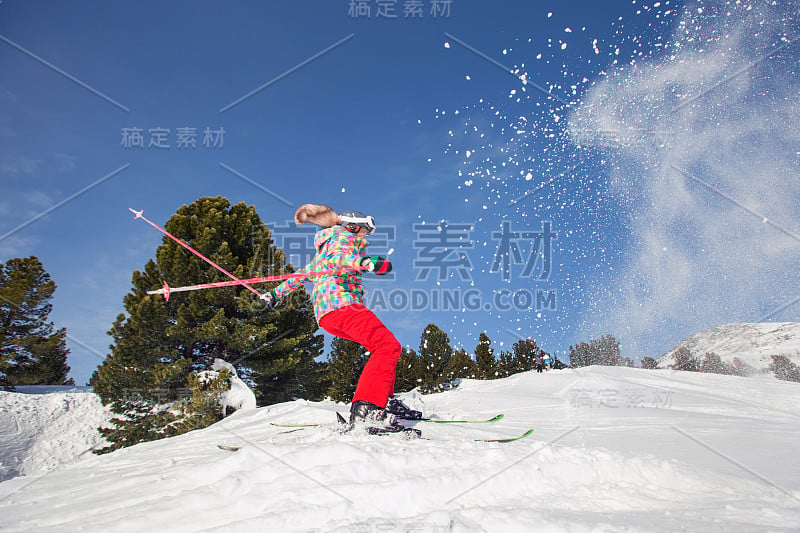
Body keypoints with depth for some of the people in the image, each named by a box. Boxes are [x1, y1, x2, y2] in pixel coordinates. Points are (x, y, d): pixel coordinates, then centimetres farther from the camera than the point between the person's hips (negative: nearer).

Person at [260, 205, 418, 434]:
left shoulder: (324, 247, 35)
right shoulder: (343, 236, 9)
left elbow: (305, 272, 40)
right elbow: (336, 258, -14)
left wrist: (277, 293, 48)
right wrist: (365, 262, -30)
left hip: (325, 313, 10)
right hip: (341, 301, -10)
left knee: (384, 345, 15)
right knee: (388, 346, -22)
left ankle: (386, 400, 3)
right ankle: (366, 409, -38)